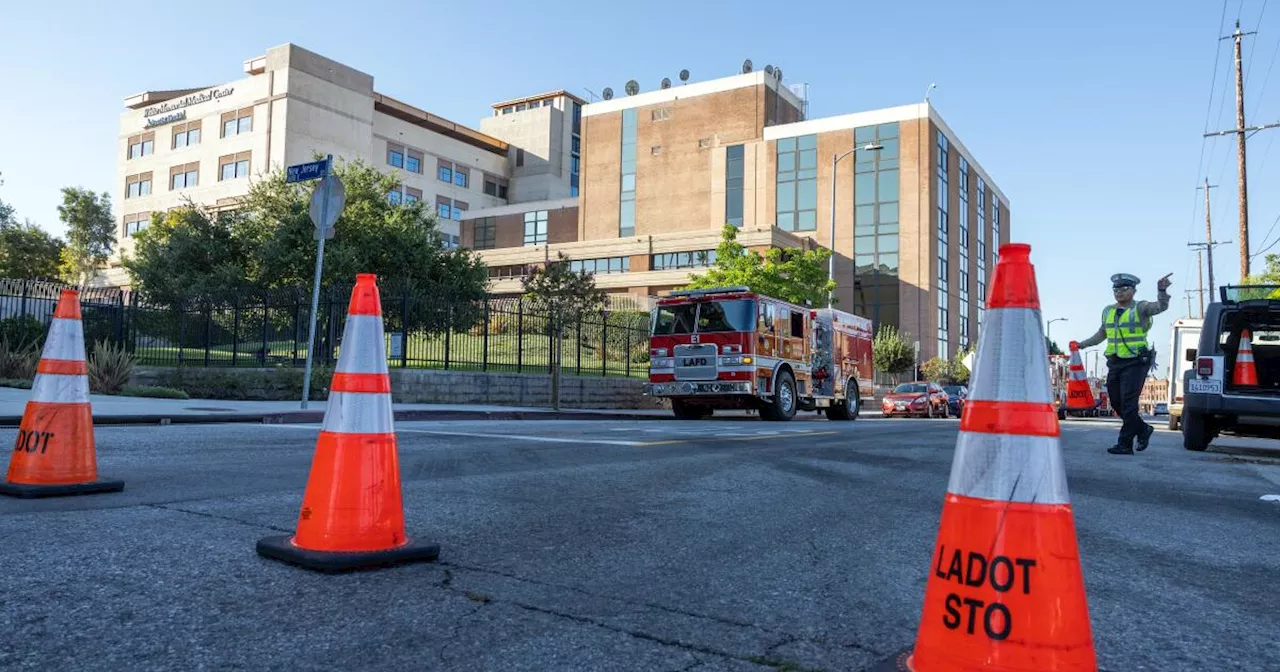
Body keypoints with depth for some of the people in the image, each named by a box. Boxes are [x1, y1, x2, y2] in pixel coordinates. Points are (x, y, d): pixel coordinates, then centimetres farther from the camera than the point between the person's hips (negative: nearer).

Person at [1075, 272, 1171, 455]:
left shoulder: (1141, 308, -4)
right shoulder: (1108, 311, 14)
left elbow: (1161, 306, -24)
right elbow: (1102, 334, 25)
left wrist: (1161, 291, -43)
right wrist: (1083, 344, 17)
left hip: (1135, 363, -7)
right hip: (1115, 363, 7)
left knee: (1128, 403, -9)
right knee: (1116, 403, 11)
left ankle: (1125, 444, -4)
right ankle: (1143, 429, 33)